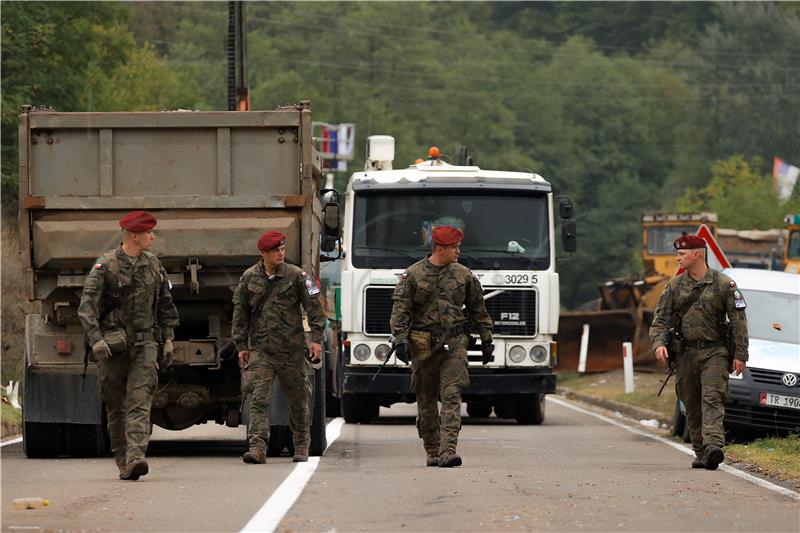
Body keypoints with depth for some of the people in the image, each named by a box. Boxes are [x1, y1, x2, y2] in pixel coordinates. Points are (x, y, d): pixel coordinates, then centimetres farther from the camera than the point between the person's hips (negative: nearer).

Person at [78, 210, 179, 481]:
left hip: (145, 343, 3)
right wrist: (95, 339, -23)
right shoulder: (105, 266, -5)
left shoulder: (153, 264, 11)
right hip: (113, 345, -3)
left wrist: (168, 338, 17)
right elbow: (87, 306, -12)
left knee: (140, 402, -13)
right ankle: (122, 461, 15)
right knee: (116, 406, 5)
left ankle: (135, 458, -23)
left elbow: (165, 304, 21)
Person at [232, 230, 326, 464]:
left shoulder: (296, 276, -2)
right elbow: (240, 313, 10)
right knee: (259, 399, -13)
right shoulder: (249, 278, 3)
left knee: (298, 401, 10)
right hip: (260, 349, 0)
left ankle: (302, 447, 25)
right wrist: (241, 346, 7)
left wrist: (316, 339, -7)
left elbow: (314, 308, 0)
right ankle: (257, 448, -19)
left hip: (292, 349, 0)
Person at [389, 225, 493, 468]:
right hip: (423, 345, -1)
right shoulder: (413, 275, 0)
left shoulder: (463, 275, 9)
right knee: (426, 401, 5)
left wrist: (486, 341, 14)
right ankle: (432, 452, 16)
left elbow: (478, 309, 16)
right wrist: (400, 339, -16)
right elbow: (400, 309, -5)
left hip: (454, 344, 1)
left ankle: (448, 450, -19)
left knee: (451, 396, -12)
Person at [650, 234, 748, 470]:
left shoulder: (724, 284, -2)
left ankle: (713, 446, -32)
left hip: (714, 352, -4)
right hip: (685, 352, 4)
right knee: (692, 406, 7)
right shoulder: (675, 285, 8)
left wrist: (740, 355, -5)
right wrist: (659, 342, -11)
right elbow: (661, 317, 8)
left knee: (712, 399, -19)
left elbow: (738, 320, -1)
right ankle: (700, 452, 16)